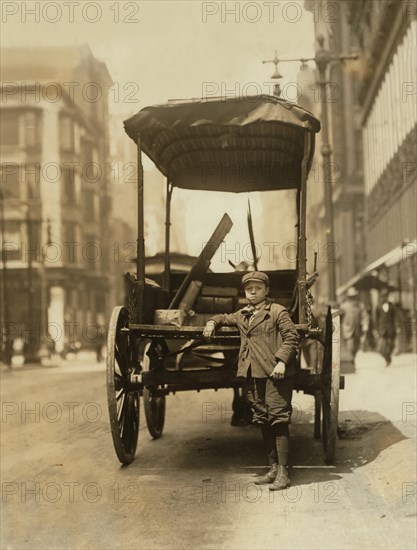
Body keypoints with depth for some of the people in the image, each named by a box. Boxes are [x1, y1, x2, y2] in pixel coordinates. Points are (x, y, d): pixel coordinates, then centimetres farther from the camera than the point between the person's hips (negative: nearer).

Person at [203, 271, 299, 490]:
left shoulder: (277, 312, -2)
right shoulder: (242, 315, 18)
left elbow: (292, 337, -8)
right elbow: (225, 318, 36)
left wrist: (282, 361, -18)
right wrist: (212, 322, 15)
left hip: (275, 374, -7)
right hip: (253, 374, 7)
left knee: (278, 419, -8)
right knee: (263, 421, 12)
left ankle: (283, 472, -5)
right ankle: (273, 467, 23)